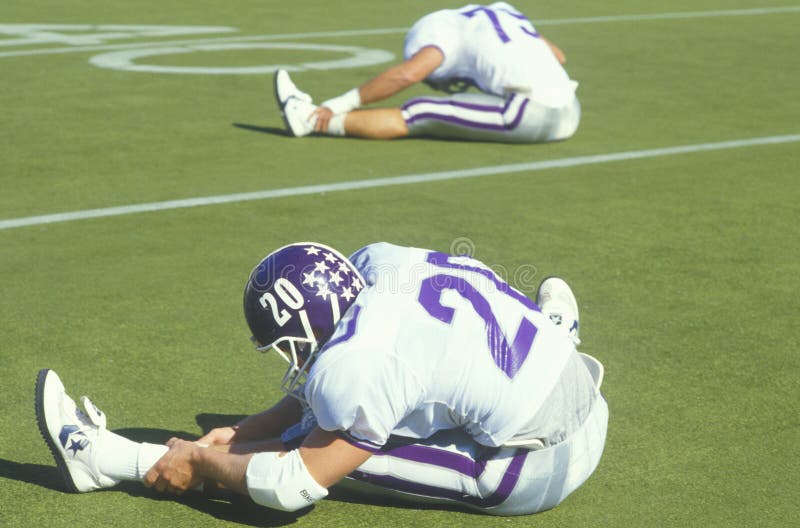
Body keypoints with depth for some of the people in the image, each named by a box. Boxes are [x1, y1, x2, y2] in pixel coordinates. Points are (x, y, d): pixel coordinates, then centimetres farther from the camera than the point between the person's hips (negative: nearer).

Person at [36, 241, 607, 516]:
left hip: (537, 471, -8)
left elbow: (295, 486, -14)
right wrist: (240, 432, 9)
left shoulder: (359, 363, -26)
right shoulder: (379, 264, -3)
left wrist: (201, 462, 0)